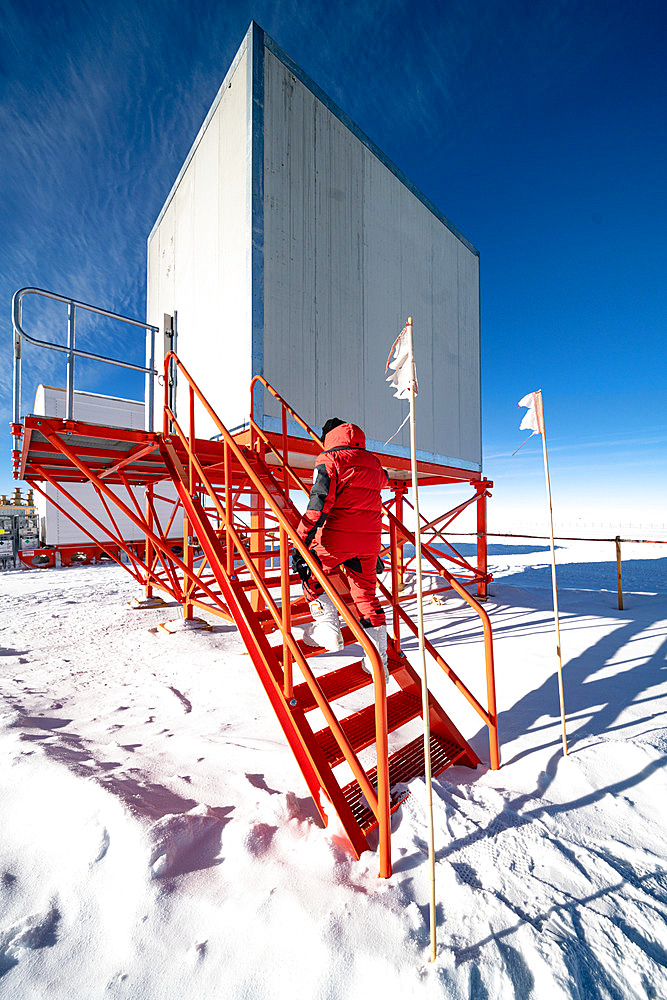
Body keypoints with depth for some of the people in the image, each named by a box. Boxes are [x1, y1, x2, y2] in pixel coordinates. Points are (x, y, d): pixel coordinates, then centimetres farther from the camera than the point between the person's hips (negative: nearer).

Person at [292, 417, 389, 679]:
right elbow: (382, 480, 38)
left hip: (337, 538, -6)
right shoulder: (372, 462, 13)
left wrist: (302, 541, -20)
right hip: (370, 540, 6)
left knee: (310, 573, 20)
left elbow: (319, 502, -17)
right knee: (366, 594, 16)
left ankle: (327, 624, 10)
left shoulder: (329, 460, -4)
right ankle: (378, 659, 22)